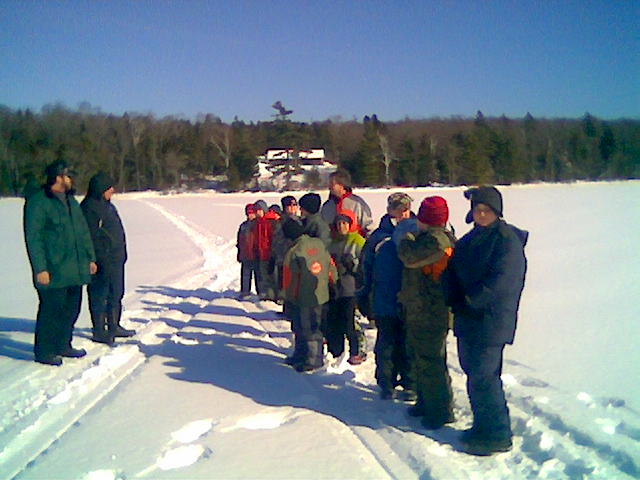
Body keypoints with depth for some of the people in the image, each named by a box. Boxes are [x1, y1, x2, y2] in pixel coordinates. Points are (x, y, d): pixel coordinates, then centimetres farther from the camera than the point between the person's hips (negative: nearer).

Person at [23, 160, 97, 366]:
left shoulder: (71, 201, 15)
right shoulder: (38, 202, -10)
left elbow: (84, 231, 20)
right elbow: (33, 238, -14)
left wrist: (90, 258, 17)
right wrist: (40, 268, -18)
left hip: (75, 269, 8)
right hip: (53, 271, -8)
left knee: (71, 307, 14)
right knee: (51, 309, -2)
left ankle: (63, 345, 29)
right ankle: (44, 351, 11)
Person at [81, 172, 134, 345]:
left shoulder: (106, 205, 15)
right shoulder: (89, 208, -15)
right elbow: (91, 237, -20)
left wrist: (121, 254, 21)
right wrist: (98, 261, -22)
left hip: (116, 260, 10)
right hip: (102, 261, -10)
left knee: (116, 294, 17)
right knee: (99, 295, 0)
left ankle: (114, 326, 30)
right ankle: (99, 331, 10)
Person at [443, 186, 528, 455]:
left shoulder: (507, 240, -11)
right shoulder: (470, 240, 13)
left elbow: (501, 281, -19)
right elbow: (453, 272, 12)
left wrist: (470, 301, -15)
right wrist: (454, 299, -6)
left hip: (492, 320, -8)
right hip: (468, 320, 8)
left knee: (483, 377, -5)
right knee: (473, 372, 15)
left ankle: (497, 436, 8)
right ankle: (482, 426, 29)